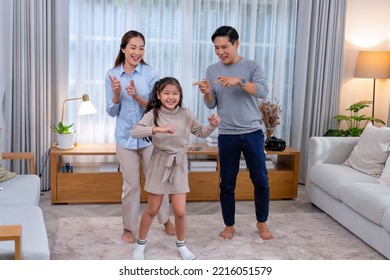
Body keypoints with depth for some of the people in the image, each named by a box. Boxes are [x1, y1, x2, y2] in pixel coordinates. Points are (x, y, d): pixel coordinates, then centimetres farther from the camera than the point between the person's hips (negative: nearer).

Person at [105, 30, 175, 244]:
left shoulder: (150, 74, -7)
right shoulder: (112, 75, -3)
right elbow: (112, 112, 0)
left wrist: (137, 96, -25)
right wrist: (116, 94, -20)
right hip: (125, 137, 0)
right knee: (131, 185, 8)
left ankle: (166, 220, 32)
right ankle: (128, 228, 25)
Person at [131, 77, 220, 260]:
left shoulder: (185, 115, -4)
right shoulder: (153, 114, -12)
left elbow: (201, 133, 9)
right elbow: (134, 132, -25)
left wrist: (212, 125, -11)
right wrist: (158, 129, -38)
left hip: (179, 164, 2)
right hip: (159, 164, -2)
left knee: (180, 210, 3)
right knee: (152, 209, 9)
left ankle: (181, 244, 28)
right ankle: (140, 243, 31)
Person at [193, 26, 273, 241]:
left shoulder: (253, 66, -2)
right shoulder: (212, 70, 5)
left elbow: (263, 91, -18)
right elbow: (211, 105, 5)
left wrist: (239, 81, -30)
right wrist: (206, 93, -17)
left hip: (253, 133, -1)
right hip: (227, 136, 2)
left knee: (261, 181, 5)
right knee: (227, 184, 6)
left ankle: (262, 222, 25)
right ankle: (229, 225, 23)